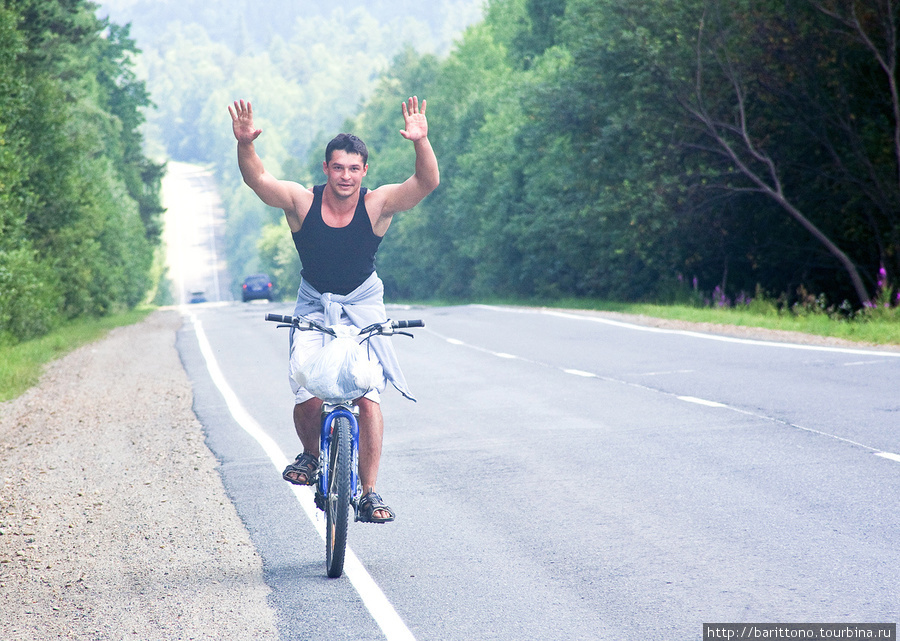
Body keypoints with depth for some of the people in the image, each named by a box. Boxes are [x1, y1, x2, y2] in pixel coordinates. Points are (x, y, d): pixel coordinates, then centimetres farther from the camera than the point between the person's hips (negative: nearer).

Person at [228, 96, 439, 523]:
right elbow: (256, 179, -26)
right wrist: (245, 145, -45)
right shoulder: (302, 201, -13)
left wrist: (421, 142, -46)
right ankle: (311, 453, 14)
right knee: (307, 398, -18)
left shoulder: (378, 204, -15)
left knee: (368, 396, -14)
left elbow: (427, 183, -28)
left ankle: (369, 492, -4)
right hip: (314, 306, 0)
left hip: (363, 304, 0)